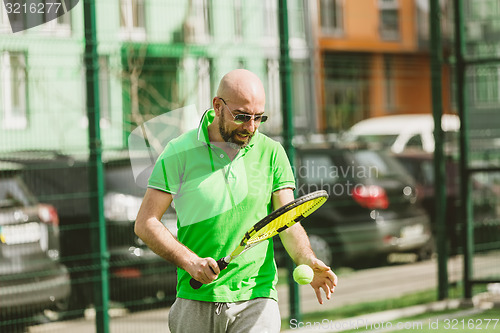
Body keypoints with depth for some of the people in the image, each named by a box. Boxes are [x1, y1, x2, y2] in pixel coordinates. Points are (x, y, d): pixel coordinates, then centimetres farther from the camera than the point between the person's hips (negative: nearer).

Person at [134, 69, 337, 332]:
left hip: (256, 300, 0)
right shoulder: (179, 152, 0)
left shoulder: (272, 153, 4)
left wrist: (307, 262, -19)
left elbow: (289, 223, 1)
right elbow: (145, 223, -1)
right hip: (195, 300, 0)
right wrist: (188, 260, -15)